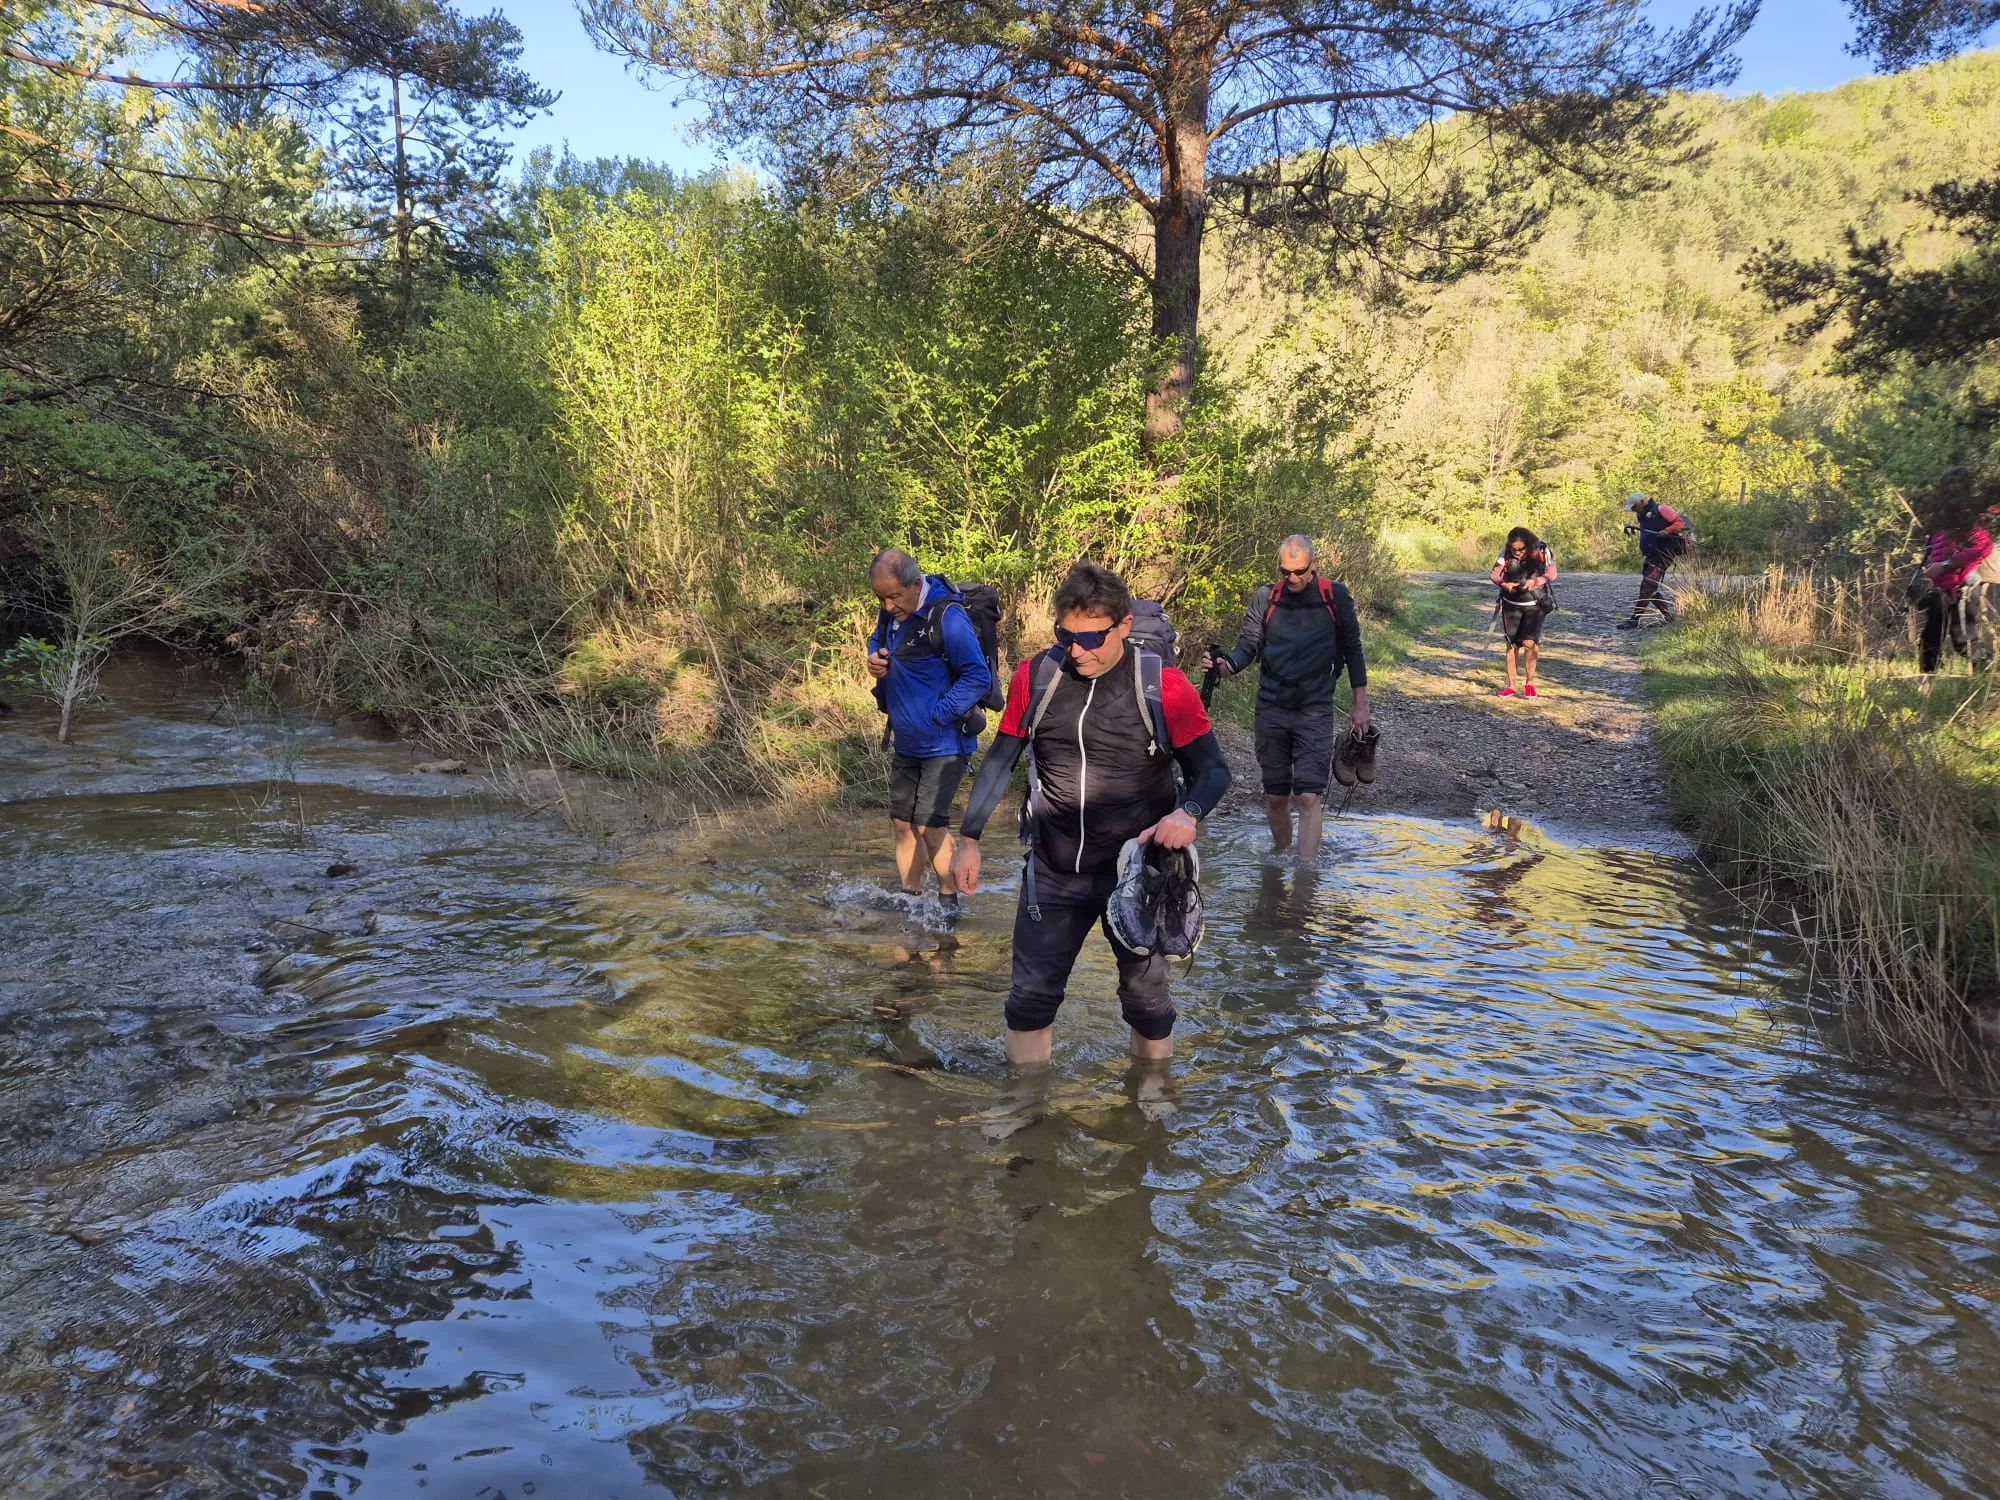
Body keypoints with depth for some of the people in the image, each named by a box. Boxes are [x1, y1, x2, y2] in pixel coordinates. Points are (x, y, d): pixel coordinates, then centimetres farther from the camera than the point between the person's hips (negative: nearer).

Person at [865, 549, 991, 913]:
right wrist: (874, 659, -1)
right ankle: (909, 896, 26)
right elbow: (877, 642, 23)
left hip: (943, 743, -8)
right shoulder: (892, 613, 2)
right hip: (906, 743, 8)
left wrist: (935, 716, -23)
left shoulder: (947, 617, -22)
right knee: (903, 822, 12)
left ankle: (949, 900, 10)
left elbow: (978, 677, -23)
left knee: (929, 825, -8)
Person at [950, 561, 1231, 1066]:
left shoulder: (1163, 685, -11)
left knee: (1146, 999, 10)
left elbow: (1212, 768, -7)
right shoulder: (1035, 676, -4)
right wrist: (969, 838, 1)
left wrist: (1188, 812, -28)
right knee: (1030, 996, 6)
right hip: (1053, 870, 2)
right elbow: (1000, 761, 6)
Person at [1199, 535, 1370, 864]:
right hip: (1272, 708, 2)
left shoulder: (1335, 596, -1)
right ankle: (1280, 856, 31)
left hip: (1315, 710, -2)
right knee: (1275, 795, 9)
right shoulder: (1266, 598, 1)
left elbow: (1352, 649, 6)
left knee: (1309, 796, -12)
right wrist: (1224, 665, -25)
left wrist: (1361, 706, 7)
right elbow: (1247, 647, -2)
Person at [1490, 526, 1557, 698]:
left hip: (1535, 605, -2)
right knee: (1512, 644, 4)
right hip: (1511, 604, 2)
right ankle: (1510, 684, 15)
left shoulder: (1542, 551, -15)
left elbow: (1552, 575, -8)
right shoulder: (1506, 552, -11)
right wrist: (1505, 584, -25)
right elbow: (1495, 574, -5)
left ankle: (1530, 682, 4)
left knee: (1529, 642, -15)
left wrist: (1534, 582, -25)